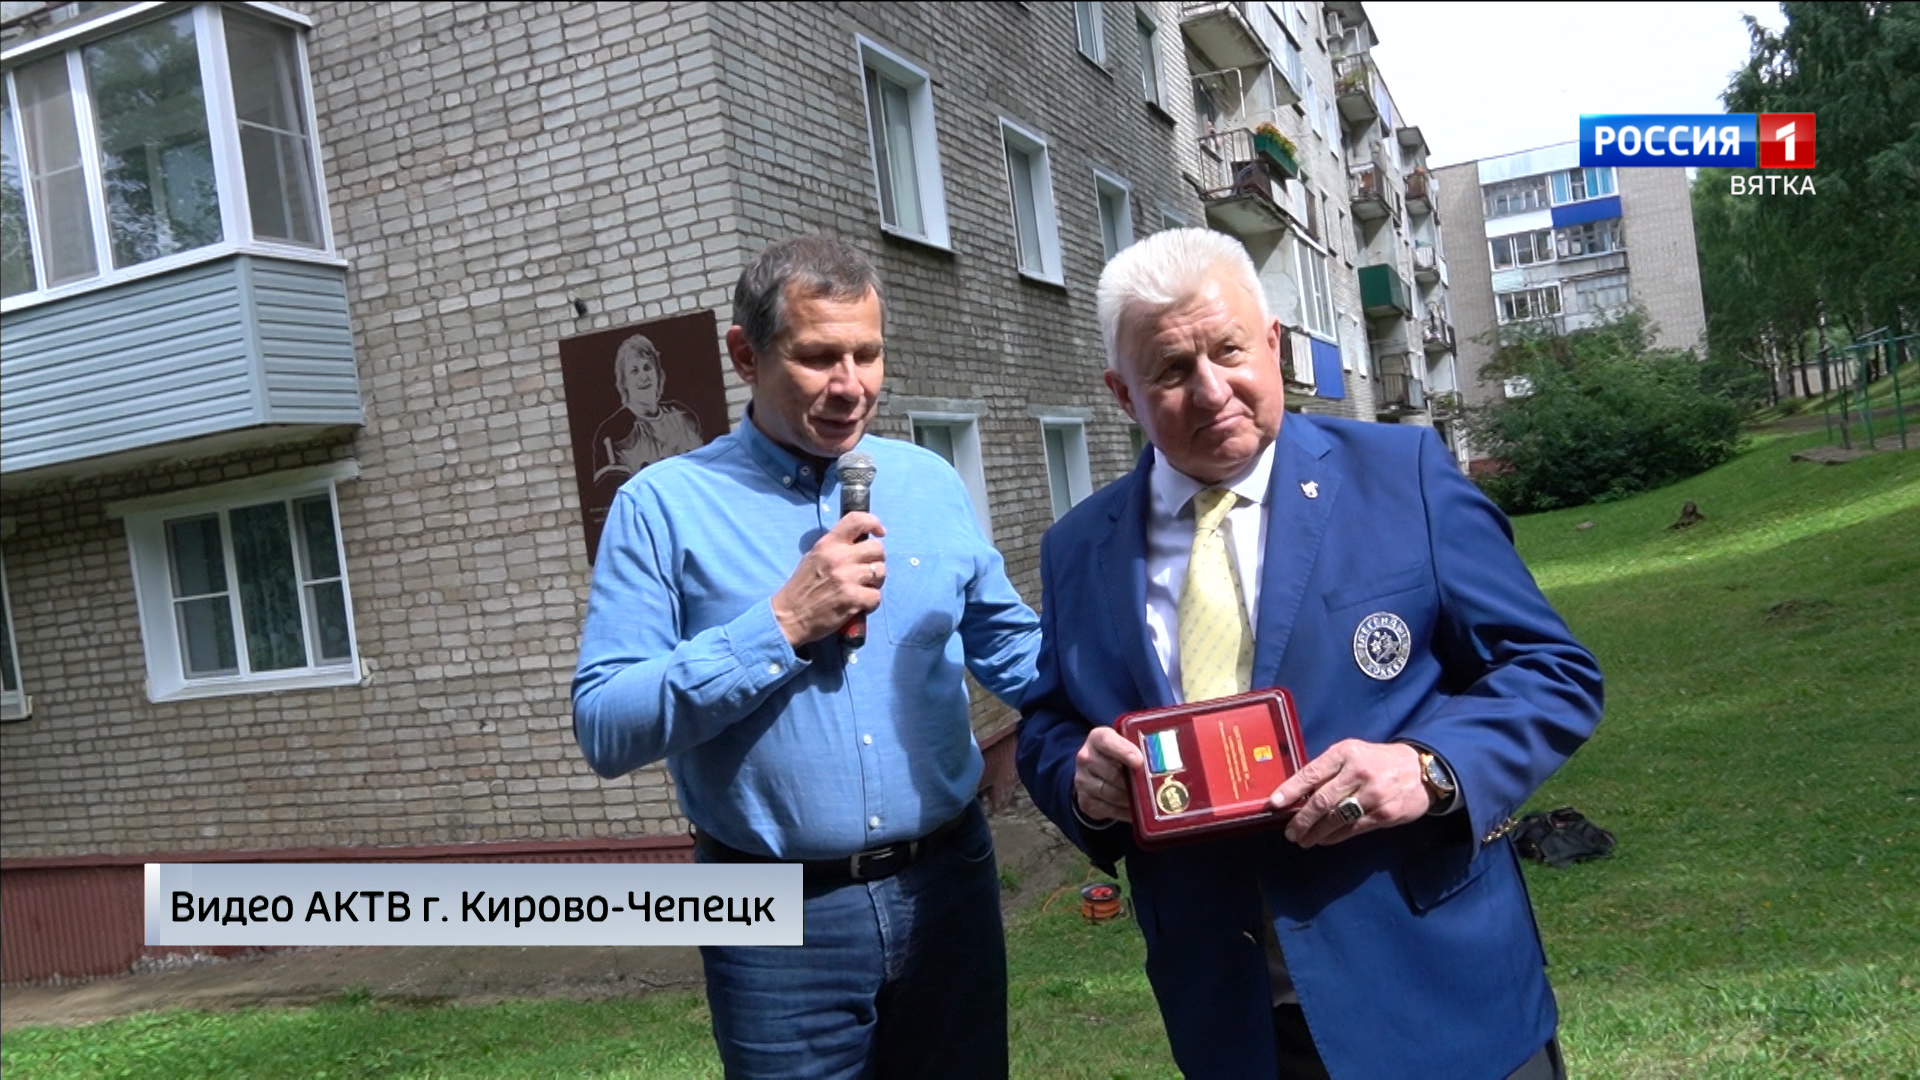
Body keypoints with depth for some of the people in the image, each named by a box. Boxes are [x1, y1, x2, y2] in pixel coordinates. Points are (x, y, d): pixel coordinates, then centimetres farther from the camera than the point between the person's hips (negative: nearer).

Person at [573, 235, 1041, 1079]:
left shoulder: (930, 484, 4)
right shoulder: (665, 506, -8)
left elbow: (1011, 645, 11)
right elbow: (605, 727, -14)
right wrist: (783, 623, -21)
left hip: (949, 887, 4)